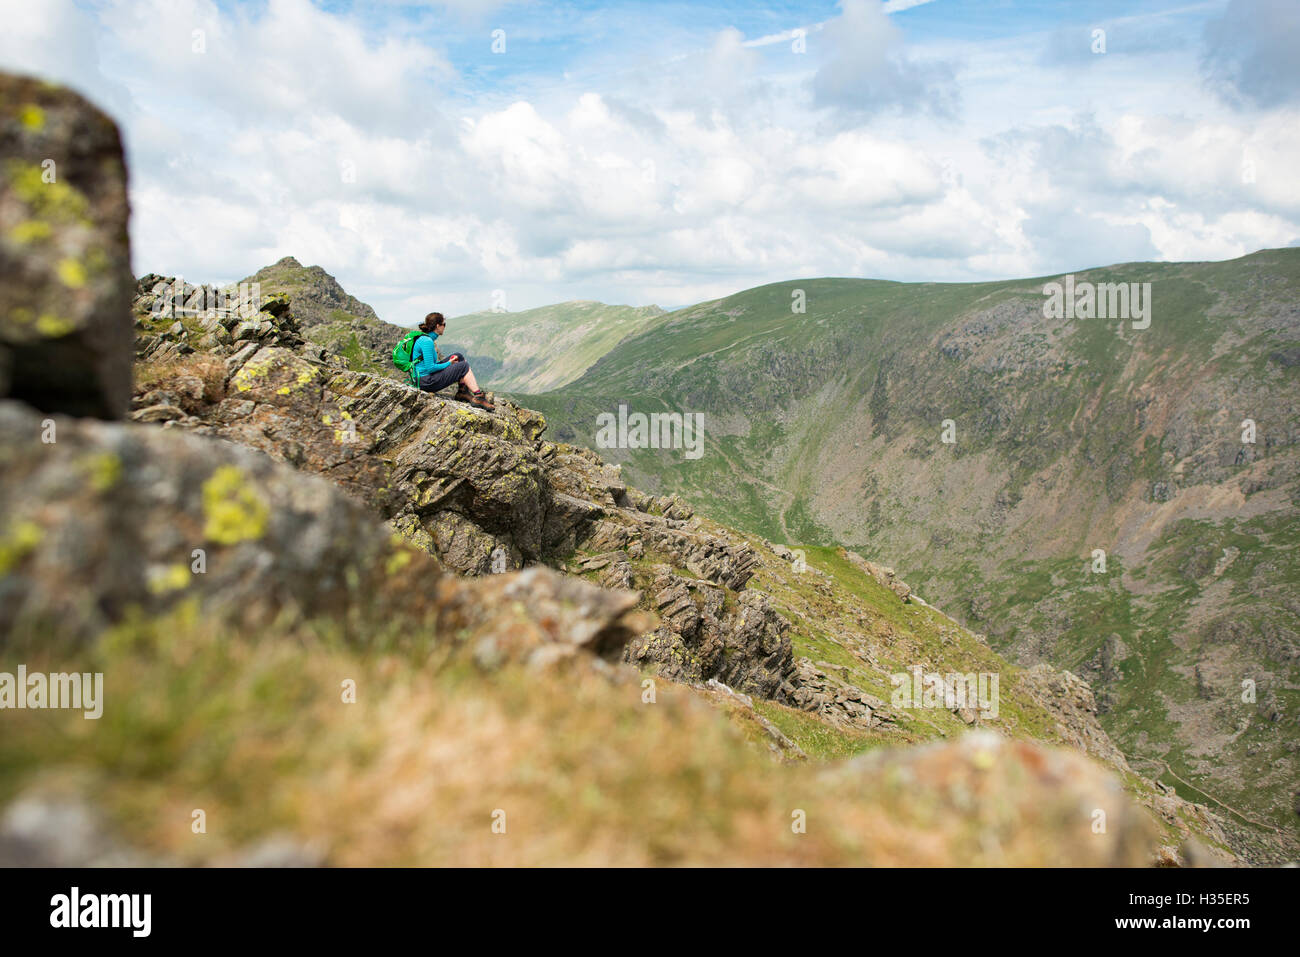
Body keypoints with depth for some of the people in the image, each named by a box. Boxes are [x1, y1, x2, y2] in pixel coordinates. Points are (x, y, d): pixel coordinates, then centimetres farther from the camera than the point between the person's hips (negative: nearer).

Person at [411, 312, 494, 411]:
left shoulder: (424, 338, 11)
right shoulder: (427, 342, -21)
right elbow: (430, 368, -23)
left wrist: (450, 362, 9)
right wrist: (448, 364, -9)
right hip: (426, 382, -10)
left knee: (458, 356, 11)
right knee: (463, 366, -7)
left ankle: (462, 392, 6)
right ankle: (478, 397, -9)